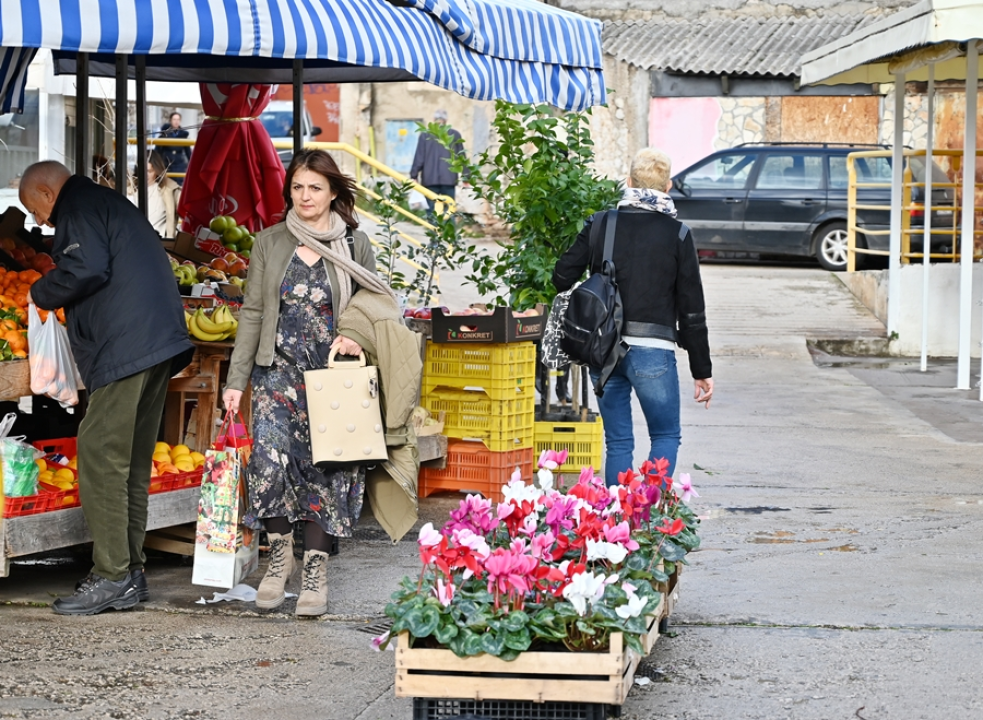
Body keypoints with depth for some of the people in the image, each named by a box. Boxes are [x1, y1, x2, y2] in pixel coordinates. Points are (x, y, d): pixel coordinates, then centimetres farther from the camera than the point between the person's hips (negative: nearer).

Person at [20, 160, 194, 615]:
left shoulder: (78, 207, -2)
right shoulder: (111, 204, 29)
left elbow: (86, 268, -17)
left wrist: (40, 294, -1)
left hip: (126, 347, -10)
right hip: (160, 343, 10)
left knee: (100, 456, -9)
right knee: (132, 462, 11)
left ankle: (111, 577, -11)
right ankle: (131, 574, 13)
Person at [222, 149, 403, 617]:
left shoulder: (354, 245, 6)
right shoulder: (269, 244, 7)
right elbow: (253, 313, 7)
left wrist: (358, 338, -11)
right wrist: (236, 380, 2)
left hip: (332, 373, 0)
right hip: (279, 369, 0)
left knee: (324, 469, -3)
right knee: (270, 458, -15)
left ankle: (315, 570, 7)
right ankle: (280, 552, 5)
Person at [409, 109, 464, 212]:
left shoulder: (425, 135, 1)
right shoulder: (455, 135, 4)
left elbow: (419, 157, 1)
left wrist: (414, 175, 9)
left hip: (430, 179, 0)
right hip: (449, 179, 0)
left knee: (432, 210, 2)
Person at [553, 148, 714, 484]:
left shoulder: (600, 224, 2)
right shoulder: (677, 234, -3)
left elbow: (562, 277, 4)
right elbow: (692, 308, -1)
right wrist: (702, 371, 5)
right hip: (652, 352, -3)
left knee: (618, 442, 12)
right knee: (666, 437, 11)